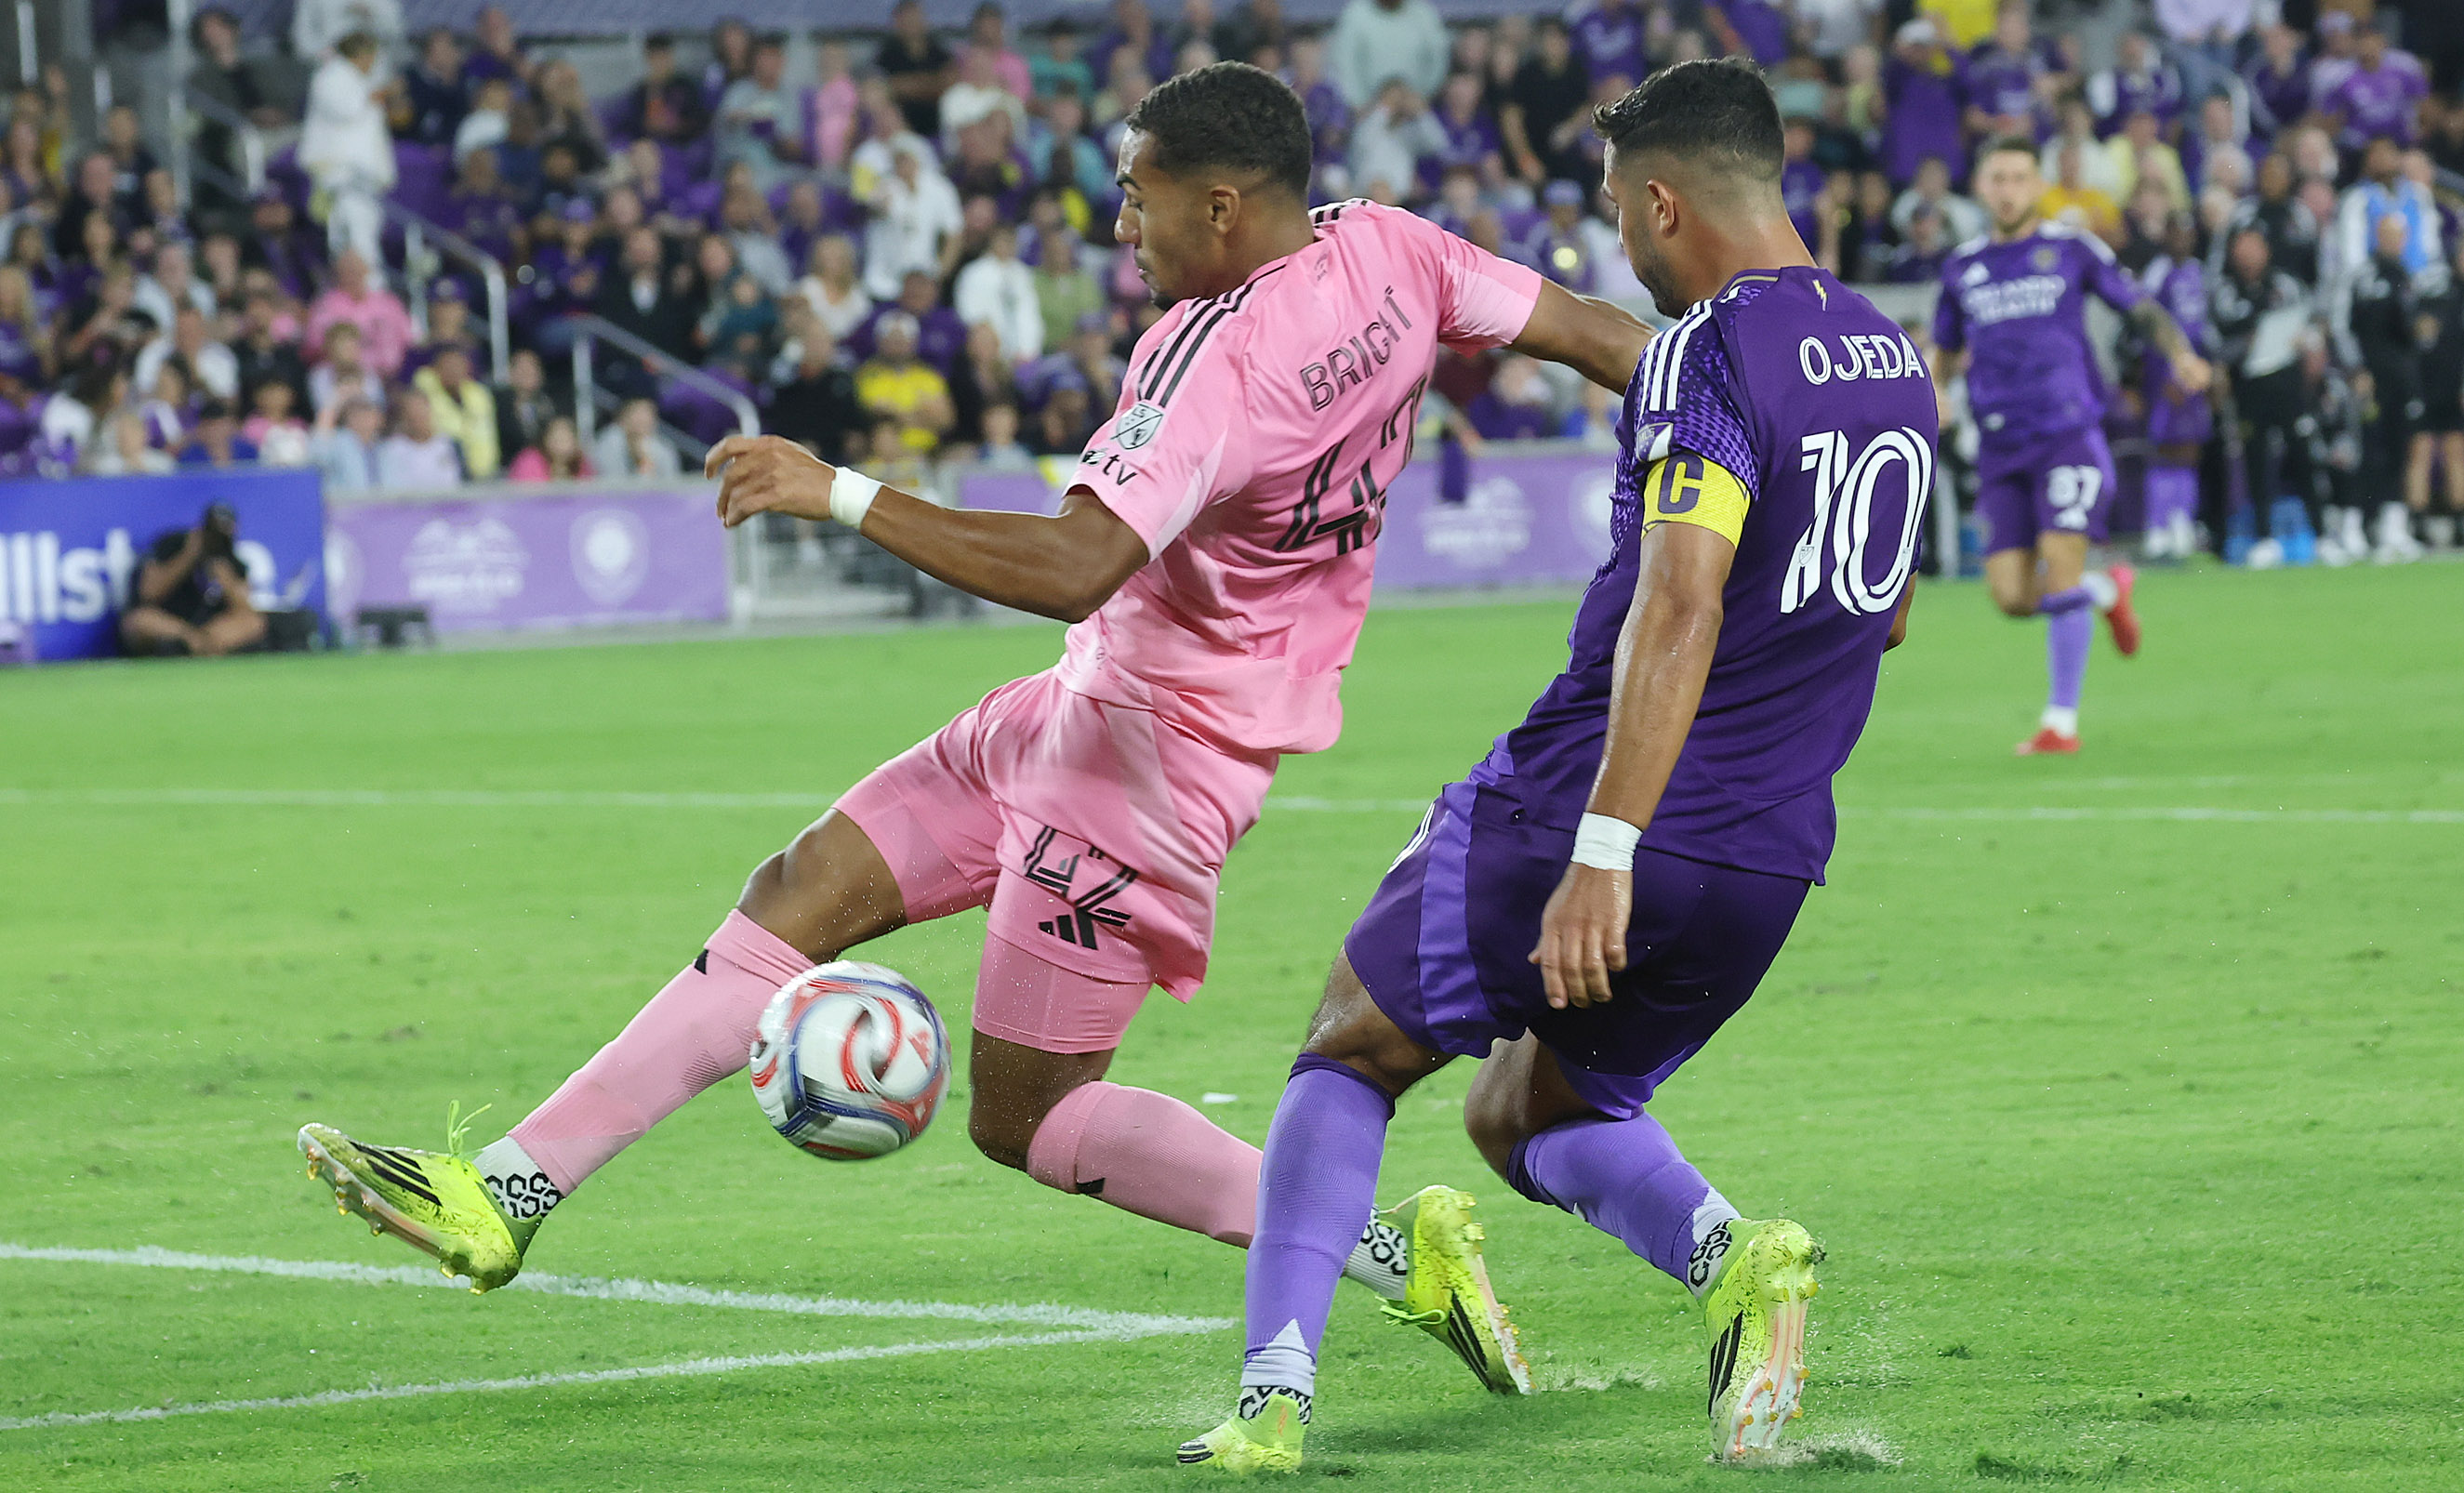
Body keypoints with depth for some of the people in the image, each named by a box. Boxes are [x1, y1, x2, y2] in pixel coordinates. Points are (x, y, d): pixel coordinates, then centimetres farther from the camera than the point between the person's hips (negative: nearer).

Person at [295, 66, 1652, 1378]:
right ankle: (507, 1191, 7)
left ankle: (1391, 1251, 2)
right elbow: (1598, 335, 6)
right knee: (801, 897, 6)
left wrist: (843, 497, -34)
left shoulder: (1221, 361, -28)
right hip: (1095, 701, 10)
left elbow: (1071, 569, -37)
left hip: (1157, 746, -10)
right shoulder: (1388, 252, -3)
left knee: (1021, 1117, -1)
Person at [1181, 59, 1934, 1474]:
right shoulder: (1896, 361, 11)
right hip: (1769, 866, 7)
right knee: (1529, 1114, 24)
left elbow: (1679, 608, -28)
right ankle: (1730, 1249, -6)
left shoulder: (1709, 353, -15)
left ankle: (1275, 1397, 1)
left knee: (1350, 1053, 14)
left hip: (1582, 824, -7)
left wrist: (1604, 852, -32)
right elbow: (1883, 611, 24)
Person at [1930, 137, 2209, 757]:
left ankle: (2061, 721, -9)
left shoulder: (2072, 249, 3)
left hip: (2069, 433, -4)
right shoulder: (1963, 267, 12)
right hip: (2001, 450, 4)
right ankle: (2108, 591, 29)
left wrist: (2181, 355, -13)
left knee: (2059, 570, -17)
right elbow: (1945, 347, 24)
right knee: (2013, 596, -3)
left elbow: (2142, 308, 6)